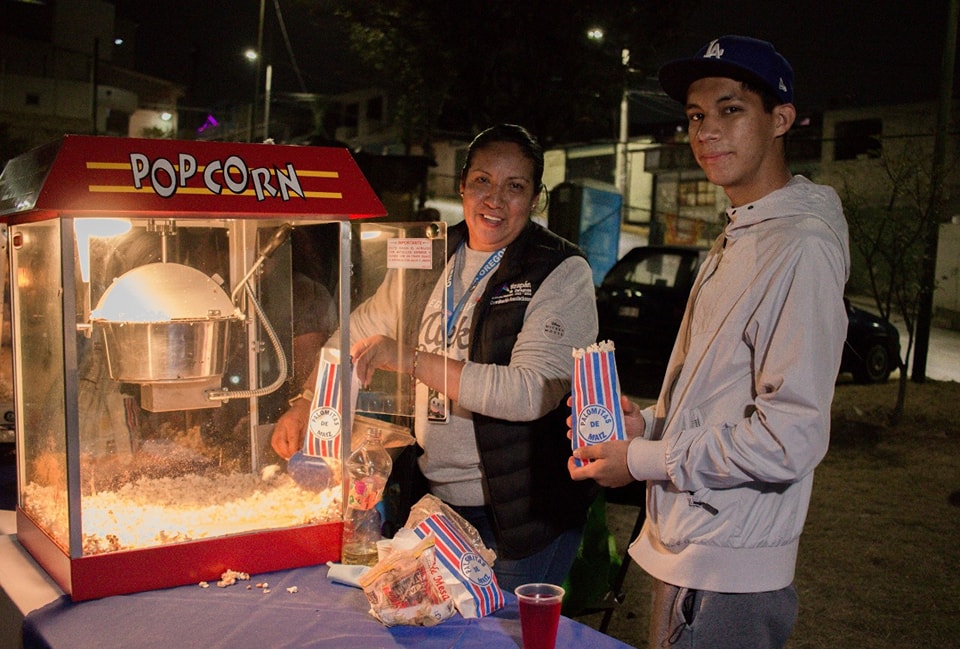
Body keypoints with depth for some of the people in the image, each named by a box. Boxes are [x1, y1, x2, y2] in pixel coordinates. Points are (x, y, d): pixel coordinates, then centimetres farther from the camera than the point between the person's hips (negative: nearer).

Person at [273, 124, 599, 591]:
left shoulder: (561, 273, -12)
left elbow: (534, 391, -25)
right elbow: (359, 332, 18)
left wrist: (411, 359, -26)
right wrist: (306, 404, 5)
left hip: (523, 512, -5)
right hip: (438, 497, 6)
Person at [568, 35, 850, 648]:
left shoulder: (802, 247, -18)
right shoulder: (737, 238, 15)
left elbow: (791, 438, -23)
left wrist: (644, 460, -15)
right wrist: (648, 421, 5)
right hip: (690, 552, 9)